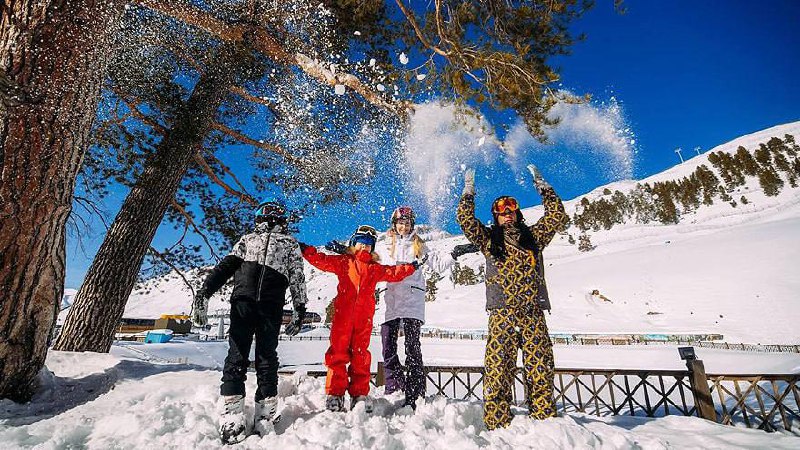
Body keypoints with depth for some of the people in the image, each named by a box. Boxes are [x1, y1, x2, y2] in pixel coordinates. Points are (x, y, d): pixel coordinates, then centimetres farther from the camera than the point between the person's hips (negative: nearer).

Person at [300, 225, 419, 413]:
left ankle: (360, 394, 11)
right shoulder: (343, 262, 13)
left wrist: (411, 267, 9)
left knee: (361, 354, 2)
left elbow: (395, 272, 17)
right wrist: (305, 249, -4)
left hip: (364, 316, 2)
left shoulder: (375, 268, 20)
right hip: (343, 313, -1)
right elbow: (321, 260, 7)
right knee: (338, 352, -3)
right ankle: (335, 394, 5)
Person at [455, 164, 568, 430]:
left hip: (533, 314, 2)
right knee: (498, 372, -6)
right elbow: (465, 219, 6)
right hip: (502, 315, -2)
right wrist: (469, 190, 11)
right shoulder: (489, 239, 14)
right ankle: (497, 427, 1)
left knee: (541, 372, 0)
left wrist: (541, 185, 19)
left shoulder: (533, 236, 19)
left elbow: (557, 216, 17)